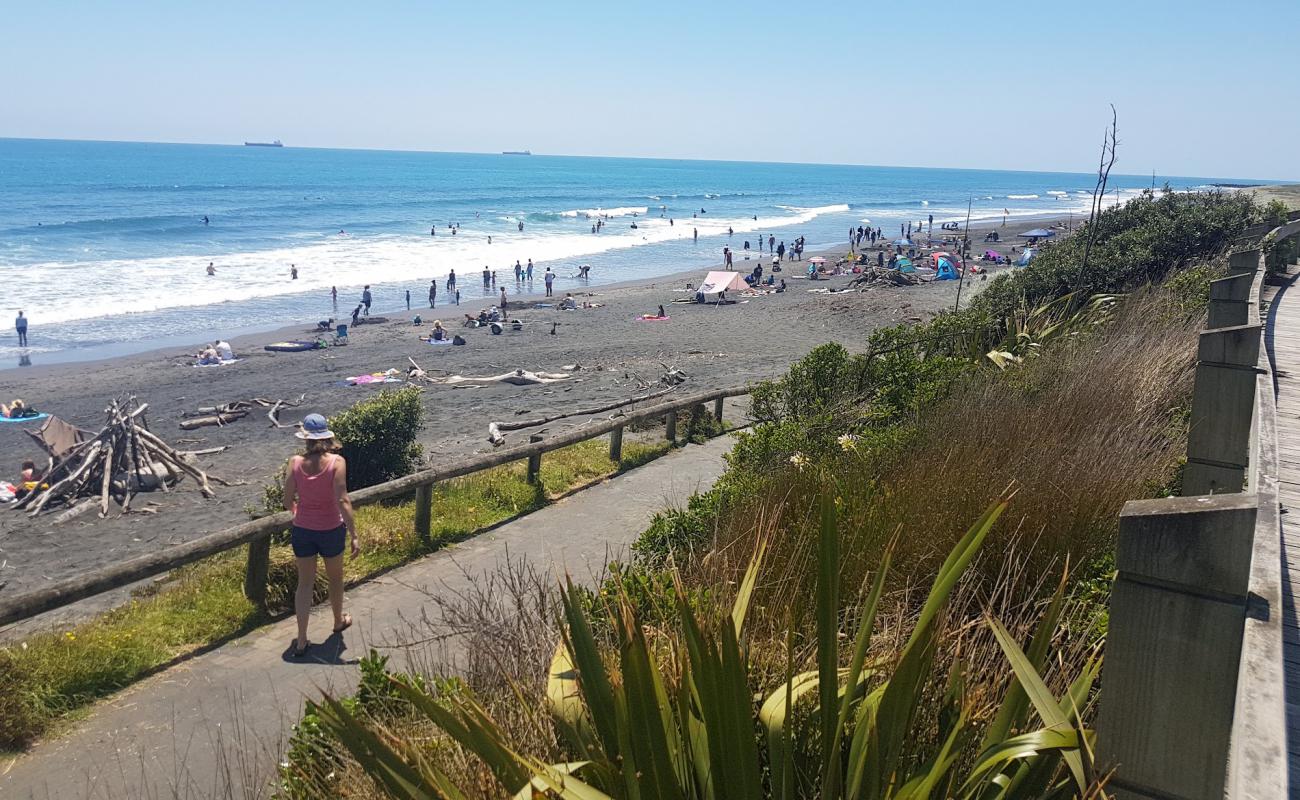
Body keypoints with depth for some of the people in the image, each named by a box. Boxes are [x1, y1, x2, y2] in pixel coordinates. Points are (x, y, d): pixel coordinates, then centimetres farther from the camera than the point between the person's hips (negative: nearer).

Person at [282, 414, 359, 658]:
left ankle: (301, 641, 11)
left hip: (302, 530, 1)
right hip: (331, 530, -1)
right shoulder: (336, 462, -17)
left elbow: (288, 501, -6)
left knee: (305, 583, 13)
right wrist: (354, 535, -18)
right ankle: (339, 621, 44)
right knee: (335, 578, 22)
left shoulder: (295, 462, -10)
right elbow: (342, 501, -21)